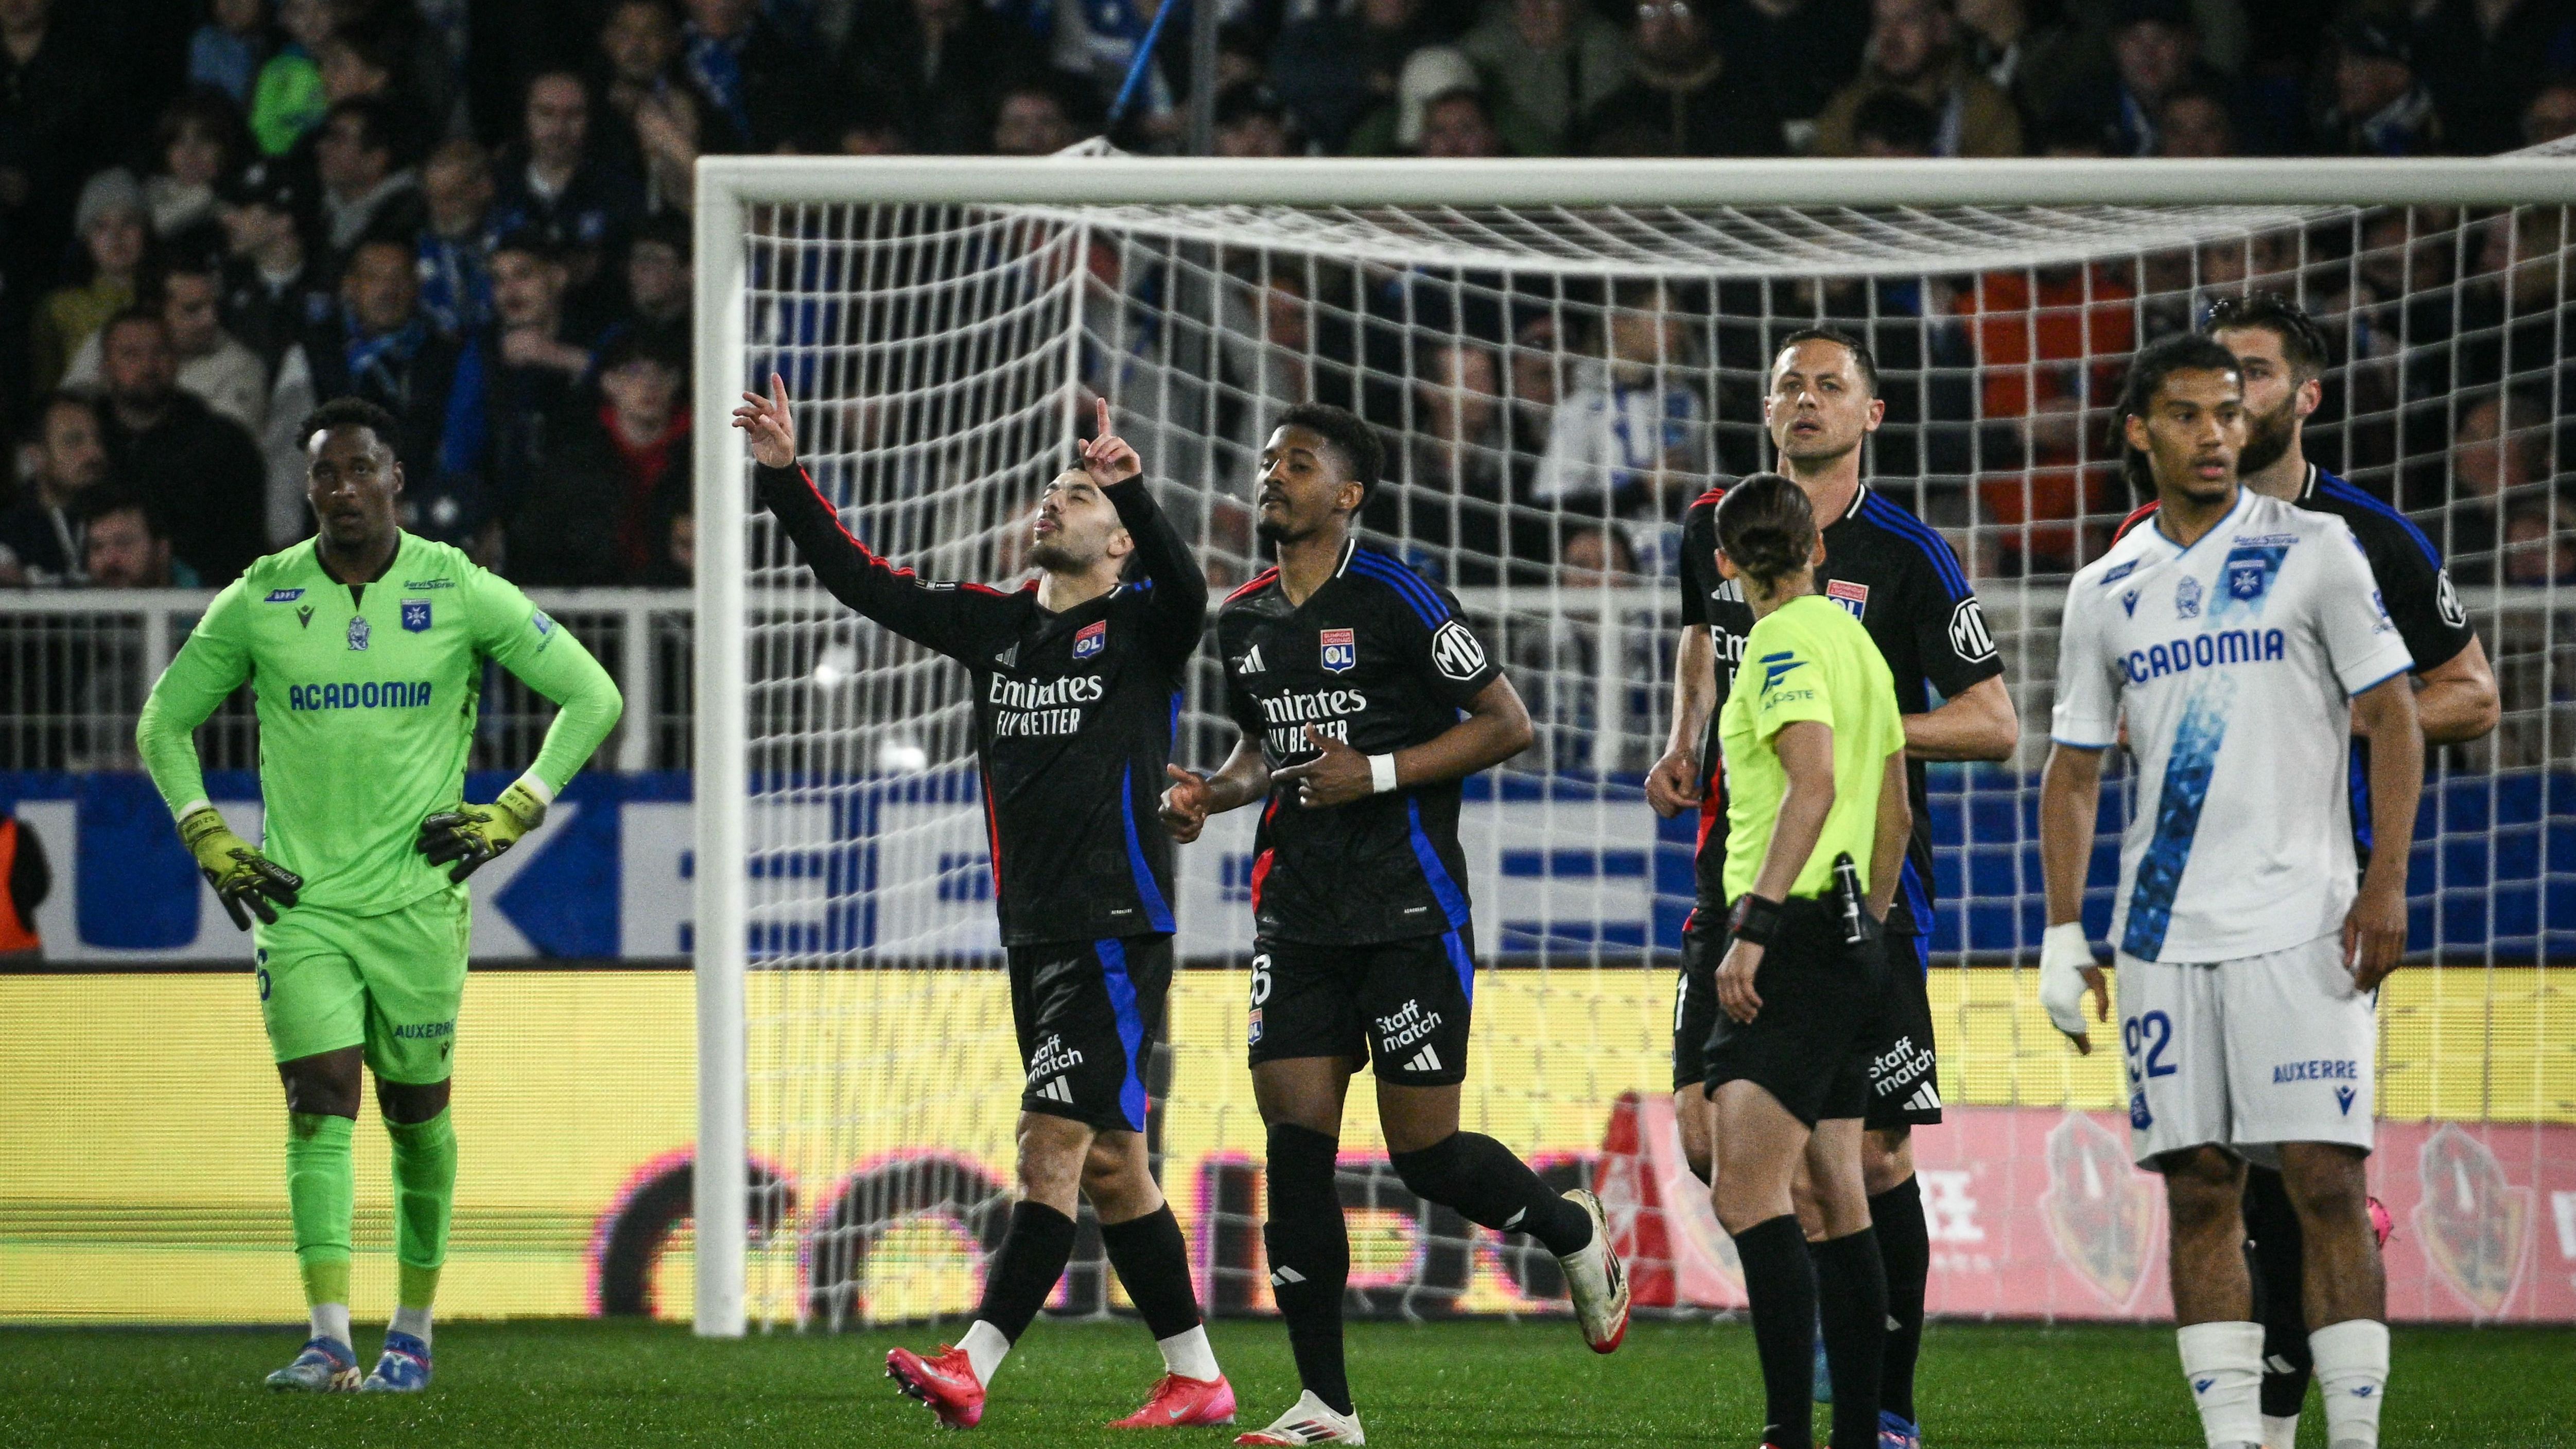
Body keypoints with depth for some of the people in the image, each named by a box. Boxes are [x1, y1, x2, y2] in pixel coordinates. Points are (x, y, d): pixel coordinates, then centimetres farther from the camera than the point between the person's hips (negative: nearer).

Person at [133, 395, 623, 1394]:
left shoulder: (459, 592, -3)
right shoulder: (259, 601, 1)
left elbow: (591, 696, 5)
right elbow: (164, 724, 14)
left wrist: (512, 816, -1)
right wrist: (211, 843, 3)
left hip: (418, 896, 0)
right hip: (297, 899, 0)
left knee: (416, 1112, 8)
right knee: (321, 1105, -12)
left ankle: (414, 1328, 24)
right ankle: (329, 1341, -20)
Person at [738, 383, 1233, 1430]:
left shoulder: (1140, 626, -4)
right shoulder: (998, 625, 13)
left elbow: (1185, 589, -26)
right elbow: (865, 583, 13)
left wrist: (1133, 493, -43)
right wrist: (783, 478, 3)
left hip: (1118, 930, -7)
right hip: (1033, 929, 7)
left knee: (1052, 1148, -14)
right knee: (1108, 1165, 10)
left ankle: (971, 1368, -23)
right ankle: (1195, 1380, 17)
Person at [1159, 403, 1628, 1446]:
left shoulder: (1396, 600, -9)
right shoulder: (1243, 620, 11)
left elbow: (1507, 725, -8)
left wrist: (1379, 774, -17)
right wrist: (1211, 795, 6)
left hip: (1409, 916, -6)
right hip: (1297, 918, 6)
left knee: (1425, 1153, -4)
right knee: (1295, 1143, -4)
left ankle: (1574, 1234, 28)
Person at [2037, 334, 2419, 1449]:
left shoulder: (2312, 551, 2)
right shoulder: (2106, 592, 12)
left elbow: (2393, 717, -1)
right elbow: (2074, 771, 16)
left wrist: (2385, 885, -11)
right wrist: (2062, 936, 8)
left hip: (2299, 926, -4)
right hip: (2163, 934, 4)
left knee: (2325, 1179, -10)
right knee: (2199, 1190, 2)